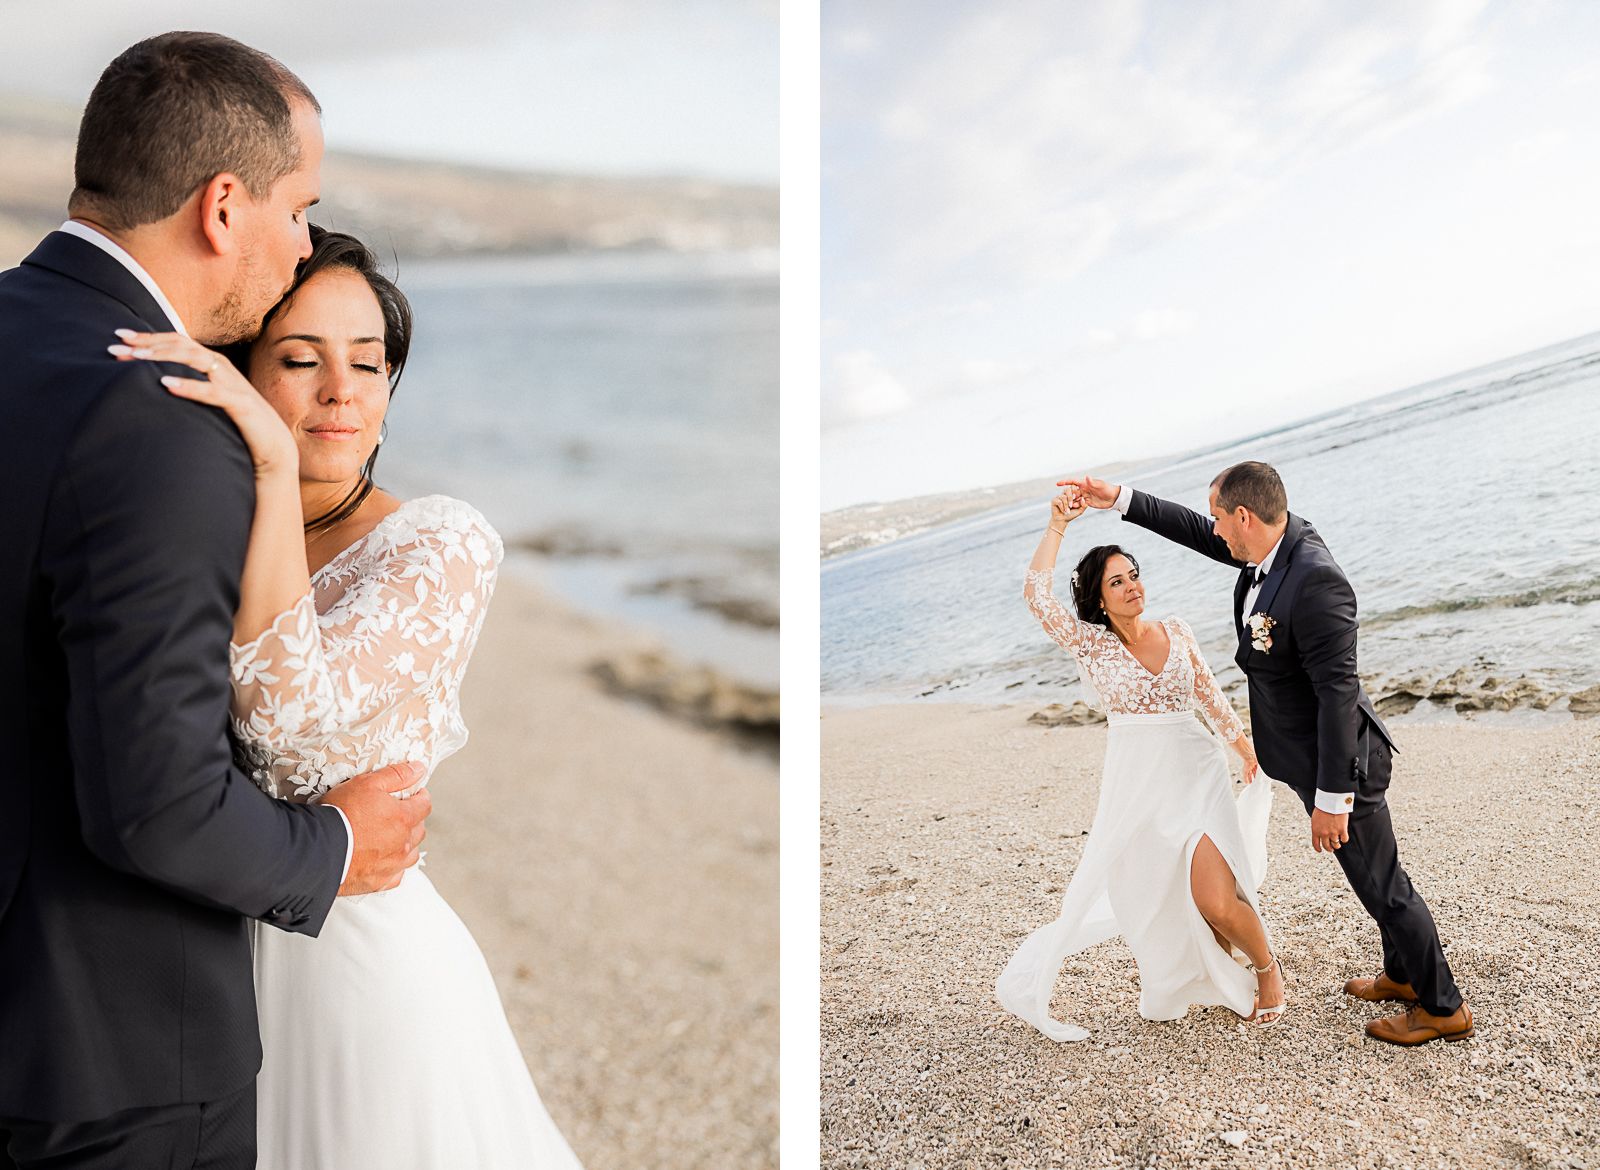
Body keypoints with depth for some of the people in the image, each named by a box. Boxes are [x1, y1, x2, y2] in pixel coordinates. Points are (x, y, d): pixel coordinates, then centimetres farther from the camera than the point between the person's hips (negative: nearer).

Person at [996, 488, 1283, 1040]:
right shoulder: (1090, 643, -3)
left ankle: (1266, 968, 18)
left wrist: (1244, 743, 25)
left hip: (1195, 773, 1)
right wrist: (1057, 526, -18)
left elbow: (1208, 693, 20)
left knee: (1217, 900, -12)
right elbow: (1038, 595, -19)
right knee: (1152, 898, 6)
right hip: (1135, 783, -1)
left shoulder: (1176, 631, 6)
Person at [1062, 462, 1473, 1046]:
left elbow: (1338, 691, -30)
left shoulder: (1315, 581, -31)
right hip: (1314, 755, 10)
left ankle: (1443, 1007, 23)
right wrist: (1121, 499, 10)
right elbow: (1200, 534, 12)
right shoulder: (1283, 537, -4)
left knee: (1381, 885, 6)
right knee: (1376, 876, 24)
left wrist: (1332, 797, -26)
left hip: (1341, 762, -10)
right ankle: (1404, 974, 43)